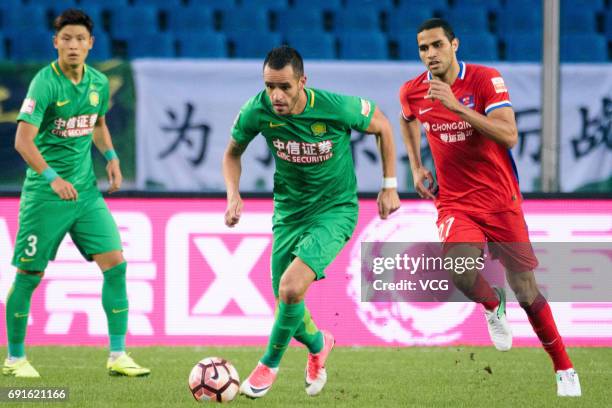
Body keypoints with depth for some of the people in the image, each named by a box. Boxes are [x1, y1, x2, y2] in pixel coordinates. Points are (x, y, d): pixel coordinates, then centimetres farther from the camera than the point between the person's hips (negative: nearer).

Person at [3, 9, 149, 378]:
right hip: (45, 195, -6)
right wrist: (52, 178, -33)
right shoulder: (46, 83, -15)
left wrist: (111, 157, 8)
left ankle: (118, 355, 0)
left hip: (86, 191, 6)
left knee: (115, 262, -5)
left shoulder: (99, 83, 5)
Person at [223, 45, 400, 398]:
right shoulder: (257, 111, -16)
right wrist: (234, 195, -12)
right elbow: (233, 153, 5)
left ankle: (270, 364, 1)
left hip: (336, 210, -4)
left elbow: (382, 126, -3)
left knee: (291, 287, -24)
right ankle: (318, 345, 44)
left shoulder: (336, 108, -24)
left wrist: (390, 185, -2)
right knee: (286, 301, 8)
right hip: (289, 210, 4)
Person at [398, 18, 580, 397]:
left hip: (501, 201, -2)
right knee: (461, 271, -28)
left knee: (526, 289, 1)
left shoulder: (485, 79, -14)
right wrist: (416, 167, 15)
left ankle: (565, 370, 18)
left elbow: (509, 136, -26)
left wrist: (457, 107, -32)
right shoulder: (412, 92, -2)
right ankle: (493, 305, 8)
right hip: (454, 203, 2)